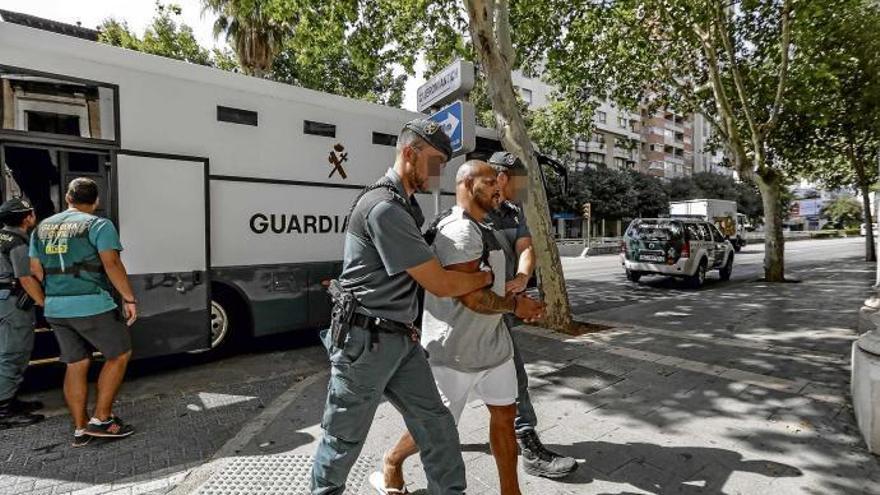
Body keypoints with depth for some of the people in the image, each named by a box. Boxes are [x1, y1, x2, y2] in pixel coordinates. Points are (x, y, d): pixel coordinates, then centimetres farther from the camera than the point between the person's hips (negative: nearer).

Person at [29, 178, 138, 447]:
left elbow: (36, 269, 14)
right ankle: (101, 419, 6)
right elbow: (112, 264, -17)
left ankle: (80, 429, 19)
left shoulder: (42, 227, 13)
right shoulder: (99, 225, -8)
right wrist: (129, 299, -14)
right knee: (119, 354, 8)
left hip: (55, 308, 7)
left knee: (76, 364, 13)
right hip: (92, 306, -7)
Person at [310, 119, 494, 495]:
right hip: (365, 343, -9)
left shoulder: (407, 204, 10)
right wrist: (487, 277, -3)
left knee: (436, 425, 11)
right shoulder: (384, 208, -22)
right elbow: (440, 284, -20)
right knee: (344, 439, 12)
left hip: (401, 340, 9)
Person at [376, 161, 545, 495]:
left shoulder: (480, 229, 12)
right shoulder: (460, 231, -21)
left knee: (504, 414, 15)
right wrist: (514, 305, -11)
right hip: (456, 351, -9)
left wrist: (515, 301, 4)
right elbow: (471, 296, -26)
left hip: (492, 343, 9)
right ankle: (391, 463, 37)